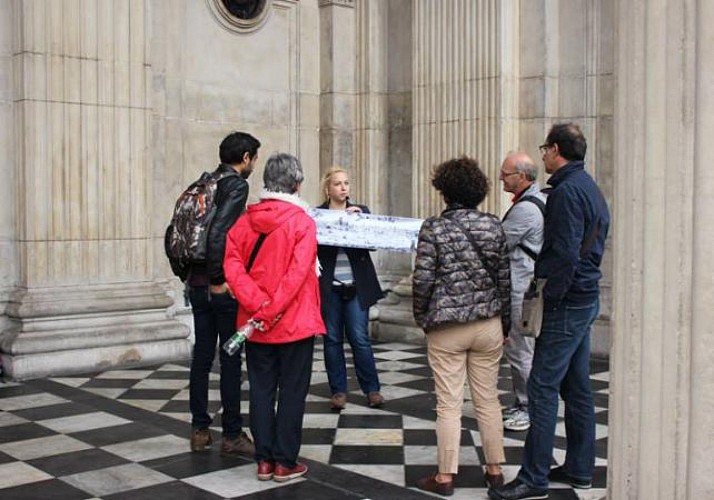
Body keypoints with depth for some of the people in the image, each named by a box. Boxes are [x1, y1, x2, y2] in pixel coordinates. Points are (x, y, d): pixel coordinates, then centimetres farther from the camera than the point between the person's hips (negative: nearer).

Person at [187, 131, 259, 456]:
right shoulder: (237, 186, -12)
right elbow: (218, 231, -26)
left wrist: (188, 274, 17)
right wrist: (218, 280, -19)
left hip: (197, 284, 7)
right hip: (223, 288, -7)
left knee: (201, 355, 12)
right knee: (231, 358, 1)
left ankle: (199, 430, 20)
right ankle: (232, 435, 9)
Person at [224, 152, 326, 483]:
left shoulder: (244, 220, 3)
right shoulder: (302, 221, -10)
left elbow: (232, 265, -8)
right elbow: (297, 273, -20)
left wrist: (258, 305, -14)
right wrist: (270, 312, -17)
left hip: (255, 323, 4)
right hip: (294, 322, -4)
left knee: (261, 390, 12)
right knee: (291, 392, 6)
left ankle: (264, 461, 18)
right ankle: (285, 463, 12)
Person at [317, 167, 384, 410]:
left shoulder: (361, 211, 7)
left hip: (356, 286, 0)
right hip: (329, 287, 0)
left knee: (360, 338, 0)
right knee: (332, 338, 5)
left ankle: (372, 388, 13)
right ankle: (338, 390, 16)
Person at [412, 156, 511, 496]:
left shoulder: (434, 228, -9)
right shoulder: (494, 226, 3)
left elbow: (422, 280, -11)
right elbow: (504, 279, 6)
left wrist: (422, 318, 5)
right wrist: (504, 322, 16)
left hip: (446, 328, -3)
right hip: (488, 325, 4)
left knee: (448, 404, 2)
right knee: (488, 400, 12)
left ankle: (445, 477, 10)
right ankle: (494, 470, 21)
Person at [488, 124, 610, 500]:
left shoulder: (567, 191, -16)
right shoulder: (589, 187, 16)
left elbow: (565, 254, -22)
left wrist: (550, 300, -16)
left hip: (567, 303, -10)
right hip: (586, 299, 10)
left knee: (543, 387, -7)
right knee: (576, 385, 15)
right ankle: (579, 469, 24)